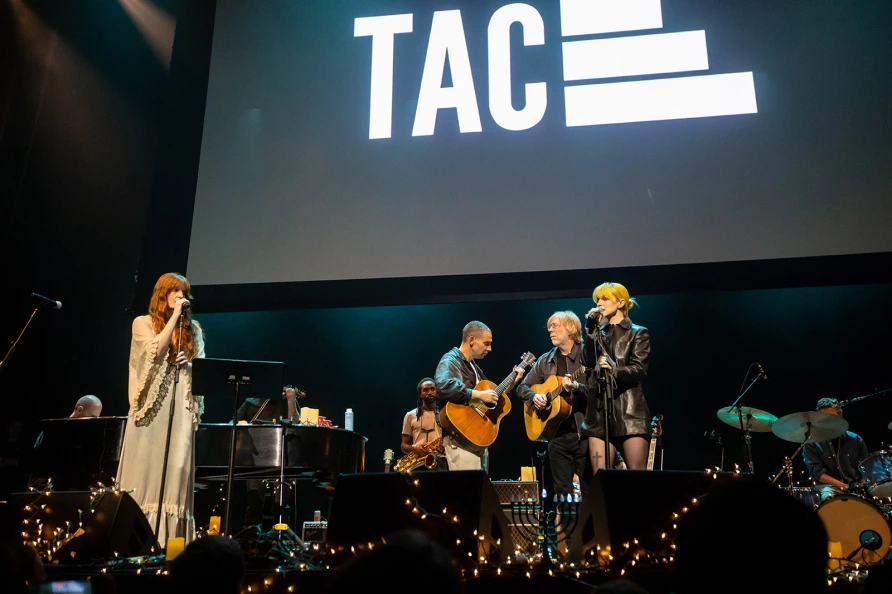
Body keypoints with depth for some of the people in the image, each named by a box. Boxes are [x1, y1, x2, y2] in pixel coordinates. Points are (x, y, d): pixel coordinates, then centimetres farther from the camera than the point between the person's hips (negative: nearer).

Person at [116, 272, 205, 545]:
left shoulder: (193, 329, 14)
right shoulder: (143, 323, 5)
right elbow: (156, 350, -12)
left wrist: (189, 364, -6)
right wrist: (174, 316, -10)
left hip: (181, 407, 2)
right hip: (151, 406, -2)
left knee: (177, 468, -2)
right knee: (145, 467, -4)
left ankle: (170, 539, 1)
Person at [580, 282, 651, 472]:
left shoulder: (638, 333, 6)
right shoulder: (599, 332, 19)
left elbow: (639, 370, -8)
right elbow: (587, 361, 1)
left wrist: (614, 369, -25)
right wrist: (592, 329, -3)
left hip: (630, 410, -4)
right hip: (599, 409, 4)